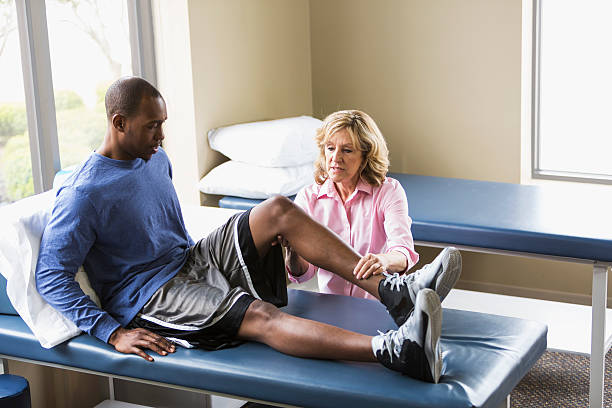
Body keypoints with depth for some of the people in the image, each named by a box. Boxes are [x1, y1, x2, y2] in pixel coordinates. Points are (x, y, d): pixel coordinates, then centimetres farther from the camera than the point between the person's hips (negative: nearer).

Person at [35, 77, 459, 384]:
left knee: (279, 210, -14)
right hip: (148, 296, -8)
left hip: (191, 261, 8)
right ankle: (396, 351, -56)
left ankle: (392, 293, -24)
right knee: (259, 316, -34)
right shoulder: (82, 195, -17)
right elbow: (51, 277, -18)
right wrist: (113, 332, -24)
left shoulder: (156, 160, 9)